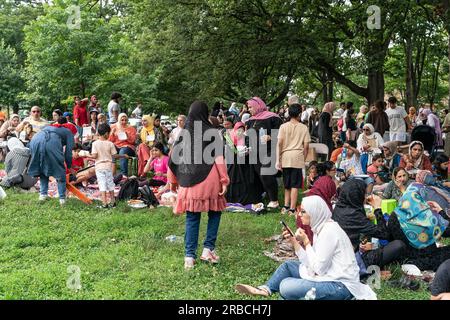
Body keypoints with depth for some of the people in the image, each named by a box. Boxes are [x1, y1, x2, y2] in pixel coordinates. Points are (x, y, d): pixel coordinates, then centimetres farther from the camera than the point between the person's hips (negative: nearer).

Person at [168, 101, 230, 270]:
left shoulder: (183, 134, 7)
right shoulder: (211, 133, -3)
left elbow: (173, 159, 10)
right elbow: (219, 158, -7)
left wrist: (172, 180, 21)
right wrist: (224, 180, -3)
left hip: (189, 183, 3)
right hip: (209, 180, -3)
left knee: (192, 218, 9)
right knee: (214, 213, 15)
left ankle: (189, 256, 8)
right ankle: (208, 248, 7)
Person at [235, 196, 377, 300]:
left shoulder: (329, 231, -21)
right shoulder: (321, 227, 8)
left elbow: (318, 268, -21)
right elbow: (311, 263, 7)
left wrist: (306, 242, -14)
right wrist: (294, 241, 2)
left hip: (340, 285, -10)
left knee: (286, 287, -21)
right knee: (288, 265, 18)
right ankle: (265, 290, 17)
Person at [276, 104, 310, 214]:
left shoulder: (283, 126, 2)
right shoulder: (303, 127, 2)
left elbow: (279, 143, -3)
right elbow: (306, 146, 0)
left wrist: (278, 160, 0)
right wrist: (304, 158, 13)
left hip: (285, 157, 2)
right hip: (298, 157, -2)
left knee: (287, 184, 16)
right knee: (295, 185, 0)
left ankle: (286, 206, 16)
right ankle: (292, 209, -3)